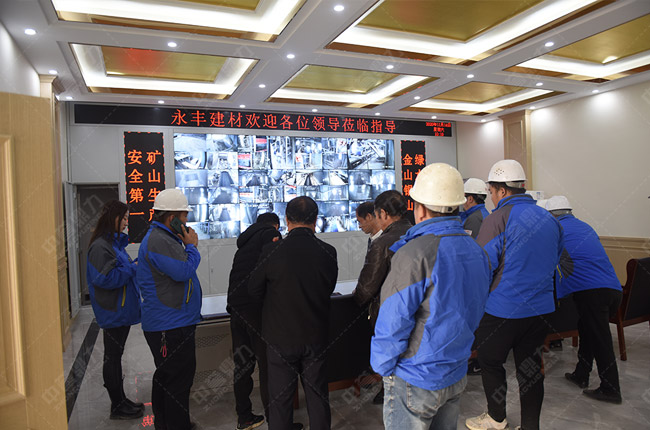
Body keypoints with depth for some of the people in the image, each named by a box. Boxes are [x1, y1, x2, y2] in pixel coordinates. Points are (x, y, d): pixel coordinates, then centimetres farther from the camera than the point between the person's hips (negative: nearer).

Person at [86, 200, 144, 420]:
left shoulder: (116, 242, 12)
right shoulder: (100, 246, -18)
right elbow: (104, 278, -24)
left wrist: (132, 266, 3)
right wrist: (132, 269, -17)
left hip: (122, 309, 9)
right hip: (113, 312, -9)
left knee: (115, 356, 17)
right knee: (112, 357, 3)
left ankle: (121, 400, 29)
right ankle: (117, 407, 16)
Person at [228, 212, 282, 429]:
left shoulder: (245, 240, 22)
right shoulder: (271, 233, -1)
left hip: (236, 307, 8)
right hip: (258, 308, -8)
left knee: (242, 364, 15)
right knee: (268, 365, -1)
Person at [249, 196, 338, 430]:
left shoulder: (272, 251, -17)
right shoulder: (328, 252, -11)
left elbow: (254, 291, -4)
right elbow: (329, 288, 3)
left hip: (281, 336, -2)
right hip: (316, 336, 2)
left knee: (280, 398, 14)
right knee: (317, 395, 18)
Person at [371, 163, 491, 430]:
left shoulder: (415, 253, -25)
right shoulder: (477, 251, 1)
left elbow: (393, 322, -23)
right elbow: (474, 314, 11)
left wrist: (382, 366, -8)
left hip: (415, 381, -7)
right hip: (457, 375, 8)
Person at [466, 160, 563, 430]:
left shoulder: (497, 219, -17)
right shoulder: (549, 219, 6)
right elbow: (555, 261, 17)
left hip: (503, 309, -6)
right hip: (541, 307, 7)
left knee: (490, 362, 14)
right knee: (530, 367, 16)